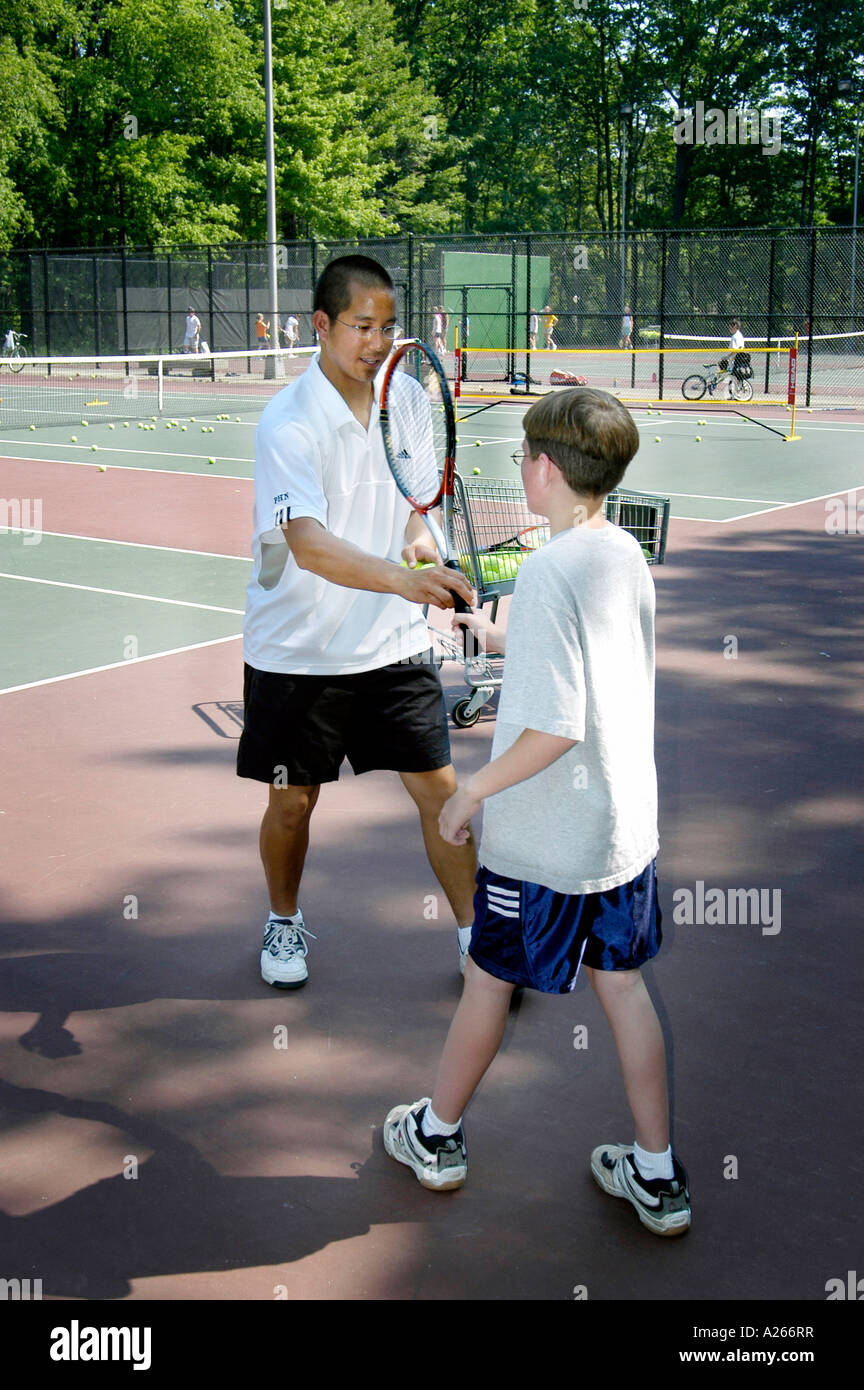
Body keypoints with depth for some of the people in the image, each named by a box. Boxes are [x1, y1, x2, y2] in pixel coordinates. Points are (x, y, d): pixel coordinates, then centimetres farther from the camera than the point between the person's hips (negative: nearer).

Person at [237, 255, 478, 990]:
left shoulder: (404, 398, 0)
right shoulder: (288, 423, -19)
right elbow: (309, 544, -33)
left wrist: (421, 539, -5)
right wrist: (403, 577, -47)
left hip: (394, 645, 4)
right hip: (299, 653, -4)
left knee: (439, 789, 2)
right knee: (293, 800, 10)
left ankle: (475, 934, 18)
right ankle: (285, 921, 36)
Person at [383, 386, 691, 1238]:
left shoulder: (548, 571, -22)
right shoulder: (628, 557, 3)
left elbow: (555, 728, -26)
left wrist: (470, 792, -15)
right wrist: (501, 640, 22)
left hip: (542, 843, -7)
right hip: (626, 826, 7)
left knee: (489, 979, 12)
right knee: (621, 983, 15)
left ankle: (437, 1135, 33)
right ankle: (657, 1177, 23)